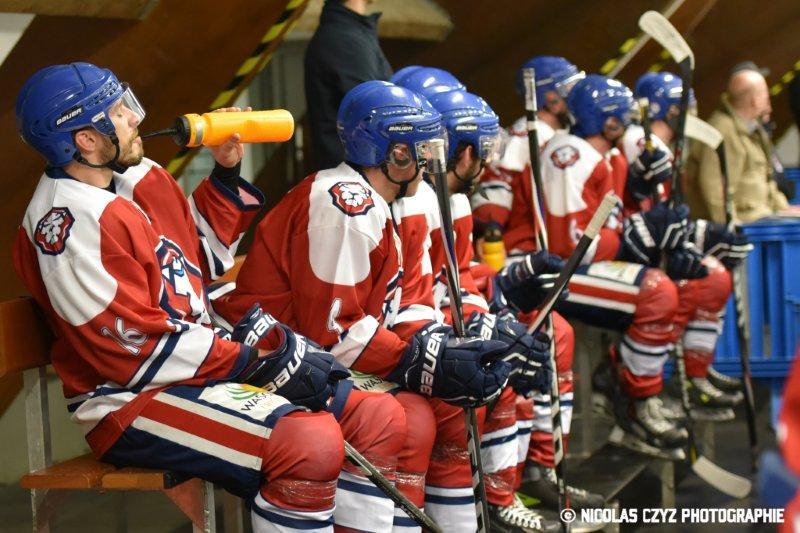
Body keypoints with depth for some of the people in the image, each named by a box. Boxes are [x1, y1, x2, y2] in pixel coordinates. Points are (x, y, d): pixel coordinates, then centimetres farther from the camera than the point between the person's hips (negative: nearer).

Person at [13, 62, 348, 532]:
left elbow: (203, 257, 24)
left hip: (201, 367, 10)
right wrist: (252, 363, -19)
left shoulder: (140, 176, 11)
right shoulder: (70, 223, -18)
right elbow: (134, 347, -20)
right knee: (312, 444, -30)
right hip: (129, 402, -10)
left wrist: (226, 175, 10)